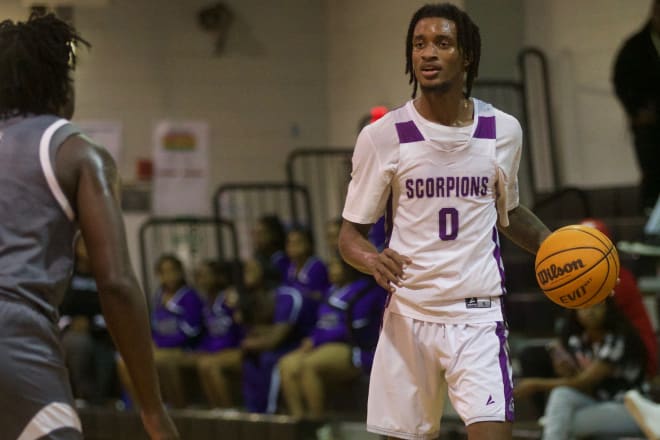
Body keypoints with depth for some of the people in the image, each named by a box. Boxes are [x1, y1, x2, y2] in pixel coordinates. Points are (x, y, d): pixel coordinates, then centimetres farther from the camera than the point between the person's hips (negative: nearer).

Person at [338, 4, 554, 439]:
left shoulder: (504, 131, 4)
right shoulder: (383, 137, -4)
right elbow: (351, 234, 1)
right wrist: (371, 259, -22)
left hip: (478, 318, 1)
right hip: (409, 318, 0)